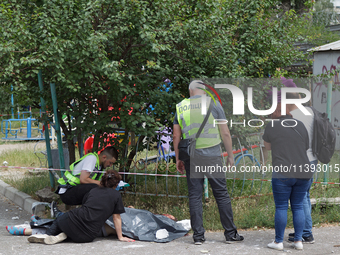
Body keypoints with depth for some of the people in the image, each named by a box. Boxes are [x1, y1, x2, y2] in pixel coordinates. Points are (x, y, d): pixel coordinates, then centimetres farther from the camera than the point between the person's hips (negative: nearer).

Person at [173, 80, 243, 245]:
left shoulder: (181, 107, 7)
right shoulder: (213, 104, 0)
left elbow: (176, 136, 7)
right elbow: (225, 133, 0)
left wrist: (178, 159, 15)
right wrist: (230, 156, 8)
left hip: (191, 157, 2)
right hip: (212, 156, -2)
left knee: (195, 196, 6)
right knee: (221, 194, 4)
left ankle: (198, 236, 6)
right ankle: (231, 234, 7)